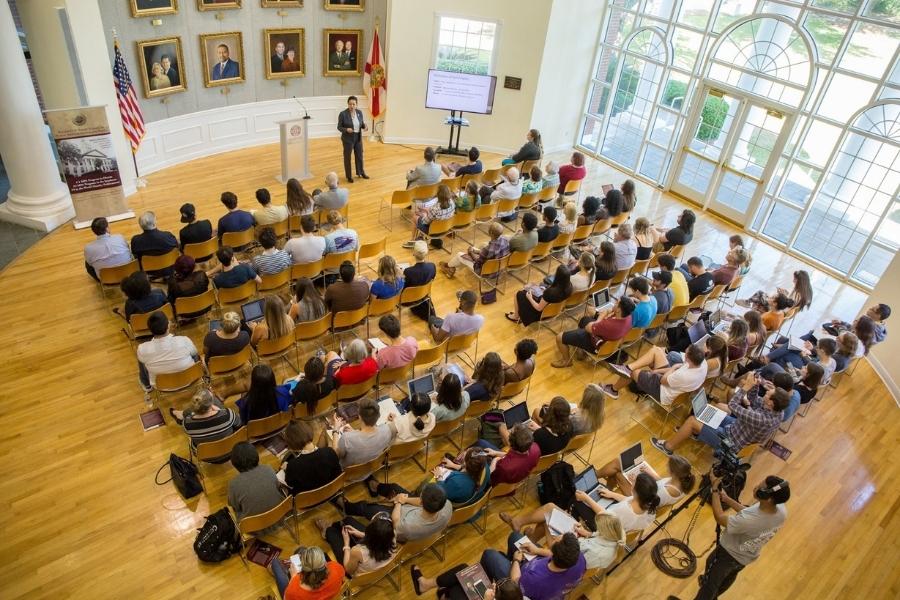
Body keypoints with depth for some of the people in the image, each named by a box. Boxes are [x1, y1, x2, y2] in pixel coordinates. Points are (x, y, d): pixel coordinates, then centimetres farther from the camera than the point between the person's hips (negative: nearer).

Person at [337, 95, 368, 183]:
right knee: (347, 157, 7)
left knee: (359, 155, 16)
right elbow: (339, 127, -10)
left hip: (358, 138, 5)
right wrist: (346, 129, -29)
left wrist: (365, 127, -15)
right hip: (348, 138, -4)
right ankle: (348, 176, 20)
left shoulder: (359, 112, -2)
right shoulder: (343, 114, -15)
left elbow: (362, 123, 7)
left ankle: (361, 172, 35)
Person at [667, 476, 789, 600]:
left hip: (728, 554, -7)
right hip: (747, 557, 7)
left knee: (710, 583, 21)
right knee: (729, 576, 35)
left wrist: (715, 489, -18)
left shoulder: (749, 520, -44)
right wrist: (727, 499, -5)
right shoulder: (781, 510, -25)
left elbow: (720, 518, -25)